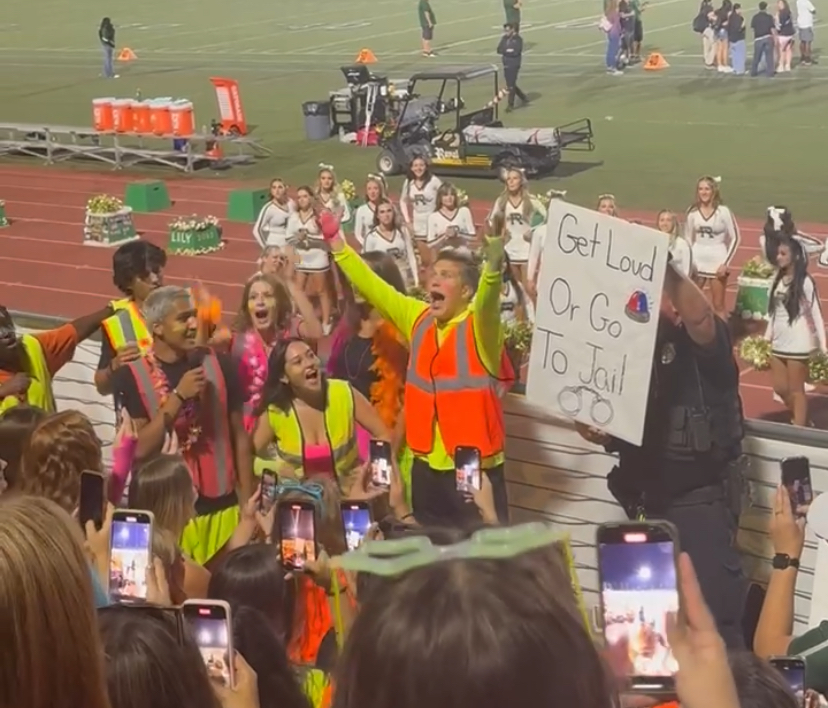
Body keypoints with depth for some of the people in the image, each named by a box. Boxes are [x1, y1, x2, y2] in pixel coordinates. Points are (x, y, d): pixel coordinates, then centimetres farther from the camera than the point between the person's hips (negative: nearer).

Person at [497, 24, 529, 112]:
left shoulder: (518, 39, -11)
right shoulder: (504, 38, 8)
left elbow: (516, 52, -22)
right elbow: (499, 50, 1)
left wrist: (505, 51, -12)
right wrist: (508, 50, -15)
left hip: (514, 65, -7)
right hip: (506, 65, 7)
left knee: (511, 85, -4)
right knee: (510, 84, 14)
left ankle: (510, 105, 5)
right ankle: (523, 97, 32)